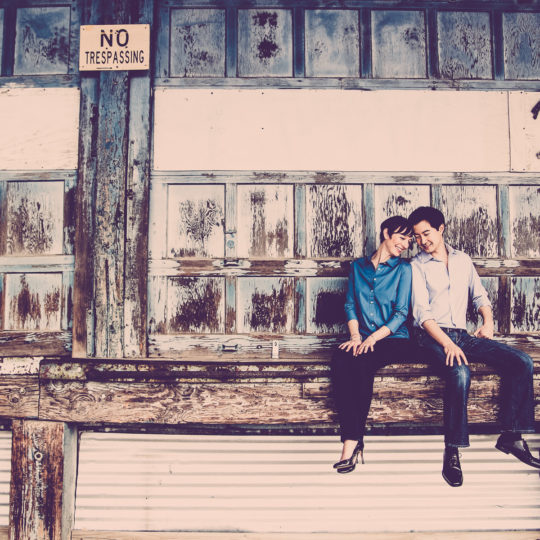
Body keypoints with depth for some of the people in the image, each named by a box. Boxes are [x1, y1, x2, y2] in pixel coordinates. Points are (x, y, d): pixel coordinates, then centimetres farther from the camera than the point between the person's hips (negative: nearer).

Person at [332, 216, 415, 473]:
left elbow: (401, 313, -3)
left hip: (393, 338, -3)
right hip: (362, 337, 3)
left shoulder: (403, 269, 5)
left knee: (361, 363, -33)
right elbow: (350, 305, 12)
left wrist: (373, 337, -16)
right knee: (340, 360, -30)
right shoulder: (358, 266, 16)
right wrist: (355, 335, -6)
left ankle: (353, 440, -23)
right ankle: (352, 440, -32)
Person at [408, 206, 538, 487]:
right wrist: (447, 344, -21)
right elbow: (422, 312, -8)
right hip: (432, 337, -5)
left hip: (462, 335, 5)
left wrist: (487, 322, 1)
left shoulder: (463, 260, 18)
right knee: (460, 373, -36)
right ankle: (452, 452, -25)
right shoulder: (417, 266, 2)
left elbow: (480, 296, 23)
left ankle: (511, 436, -5)